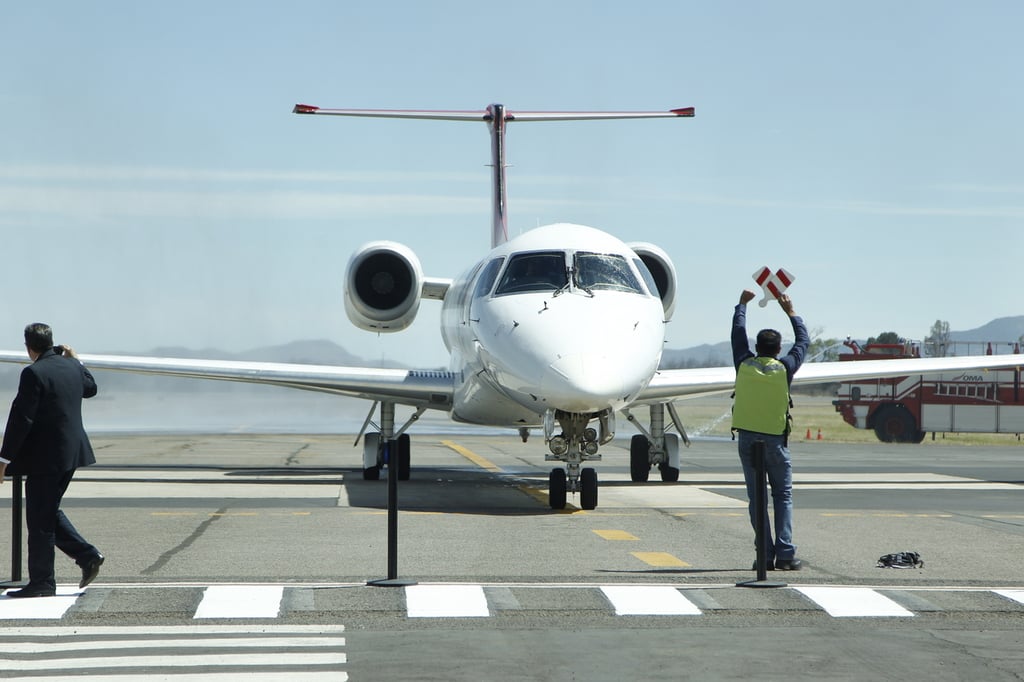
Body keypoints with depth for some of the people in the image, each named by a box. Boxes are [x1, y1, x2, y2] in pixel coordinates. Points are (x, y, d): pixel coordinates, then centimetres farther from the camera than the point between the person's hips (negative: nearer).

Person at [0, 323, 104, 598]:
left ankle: (41, 582, 6)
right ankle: (87, 556, 13)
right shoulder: (71, 366, 6)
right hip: (71, 452, 8)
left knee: (39, 520, 1)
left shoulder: (33, 373, -17)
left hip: (45, 457, -8)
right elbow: (90, 388, 29)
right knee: (49, 512, 21)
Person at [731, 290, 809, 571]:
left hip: (747, 437, 2)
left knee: (756, 498, 5)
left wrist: (742, 304, 31)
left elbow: (738, 332, 16)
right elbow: (803, 341, 14)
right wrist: (791, 312, 26)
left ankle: (766, 554, 1)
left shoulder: (744, 364, -1)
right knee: (783, 497, 5)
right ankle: (785, 554, -4)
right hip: (775, 439, -2)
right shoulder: (784, 368, -3)